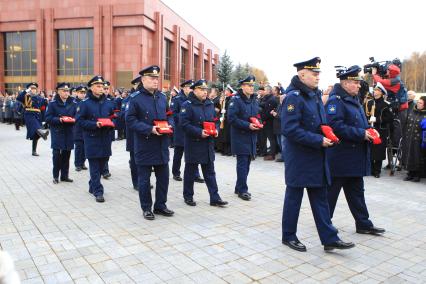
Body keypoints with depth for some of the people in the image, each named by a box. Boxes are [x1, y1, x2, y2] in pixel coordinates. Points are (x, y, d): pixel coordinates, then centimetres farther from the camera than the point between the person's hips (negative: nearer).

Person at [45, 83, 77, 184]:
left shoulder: (73, 103, 4)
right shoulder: (53, 103, -4)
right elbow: (48, 118, -6)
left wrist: (73, 119, -14)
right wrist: (59, 119, -20)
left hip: (69, 132, 3)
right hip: (57, 133, -3)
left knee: (66, 154, 8)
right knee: (57, 154, -2)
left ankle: (64, 175, 20)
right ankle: (55, 176, 13)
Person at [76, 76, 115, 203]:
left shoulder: (108, 102, 8)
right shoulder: (85, 103, -5)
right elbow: (80, 121, -7)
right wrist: (95, 124, -19)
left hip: (106, 139, 5)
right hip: (92, 139, -5)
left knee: (102, 165, 12)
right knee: (94, 166, -1)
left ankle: (93, 186, 31)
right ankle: (98, 191, 6)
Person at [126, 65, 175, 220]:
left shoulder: (162, 97, 9)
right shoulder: (136, 98, -10)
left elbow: (169, 116, 18)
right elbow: (130, 120, -13)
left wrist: (169, 125, -4)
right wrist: (149, 129, -21)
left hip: (162, 145, 6)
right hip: (144, 145, -5)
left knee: (163, 177, 11)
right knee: (144, 179, 6)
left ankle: (160, 205, 27)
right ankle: (147, 208, 21)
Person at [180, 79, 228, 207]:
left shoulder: (210, 104, 10)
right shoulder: (188, 105, -10)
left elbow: (214, 120, 19)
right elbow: (184, 124, -17)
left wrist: (216, 130, -1)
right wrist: (199, 132, -23)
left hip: (208, 143, 6)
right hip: (193, 144, -6)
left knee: (210, 172, 9)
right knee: (190, 171, 7)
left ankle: (215, 198, 14)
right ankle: (188, 196, 23)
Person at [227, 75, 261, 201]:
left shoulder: (254, 100, 13)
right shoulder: (236, 100, -11)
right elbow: (232, 118, -18)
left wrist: (258, 124, 1)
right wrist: (247, 125, -20)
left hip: (251, 137, 7)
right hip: (240, 137, -7)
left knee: (246, 163, 11)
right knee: (243, 164, -5)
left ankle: (239, 187, 23)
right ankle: (242, 190, 5)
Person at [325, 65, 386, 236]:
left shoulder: (354, 100, 14)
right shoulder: (336, 100, -15)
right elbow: (336, 126, -25)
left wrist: (369, 131, 4)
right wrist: (361, 134, -21)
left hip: (355, 157, 10)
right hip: (340, 156, -9)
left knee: (356, 191, 16)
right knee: (331, 191, 4)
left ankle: (363, 224, 26)